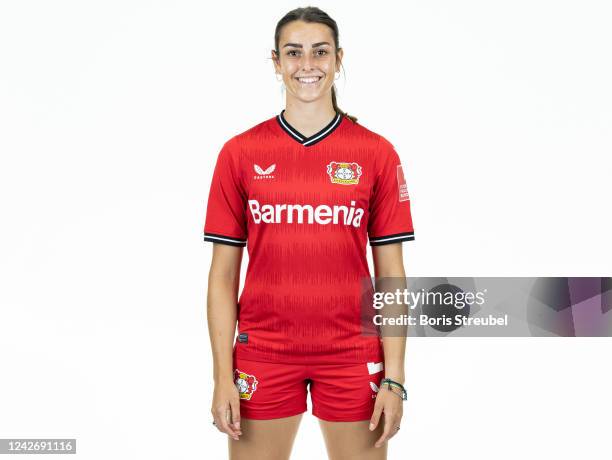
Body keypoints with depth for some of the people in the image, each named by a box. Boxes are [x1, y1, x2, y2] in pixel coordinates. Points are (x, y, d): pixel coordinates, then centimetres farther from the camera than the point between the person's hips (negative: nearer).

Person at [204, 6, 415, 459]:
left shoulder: (377, 153, 0)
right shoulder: (240, 152, 1)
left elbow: (392, 273, 1)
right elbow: (223, 273, 2)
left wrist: (395, 379, -4)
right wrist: (222, 376, -3)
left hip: (352, 353, 0)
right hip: (263, 352, 1)